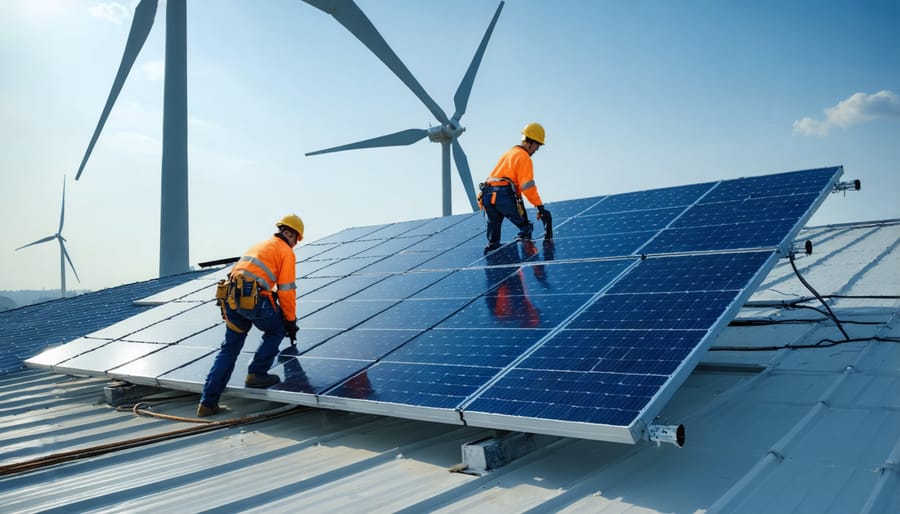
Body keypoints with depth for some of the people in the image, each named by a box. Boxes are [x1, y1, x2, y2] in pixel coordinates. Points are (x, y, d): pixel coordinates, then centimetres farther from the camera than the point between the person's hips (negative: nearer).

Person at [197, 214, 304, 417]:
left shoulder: (260, 245, 30)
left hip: (230, 297, 7)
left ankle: (208, 402, 12)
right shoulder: (286, 252, 6)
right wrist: (291, 321, 13)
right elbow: (286, 291, 1)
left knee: (229, 348, 14)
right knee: (277, 330, 19)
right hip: (253, 298, -7)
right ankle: (256, 374, 12)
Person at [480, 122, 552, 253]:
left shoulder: (508, 153, 26)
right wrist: (540, 207, -8)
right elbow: (527, 186, -10)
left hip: (487, 195, 8)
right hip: (504, 196, -8)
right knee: (526, 227, 1)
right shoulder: (524, 157, -1)